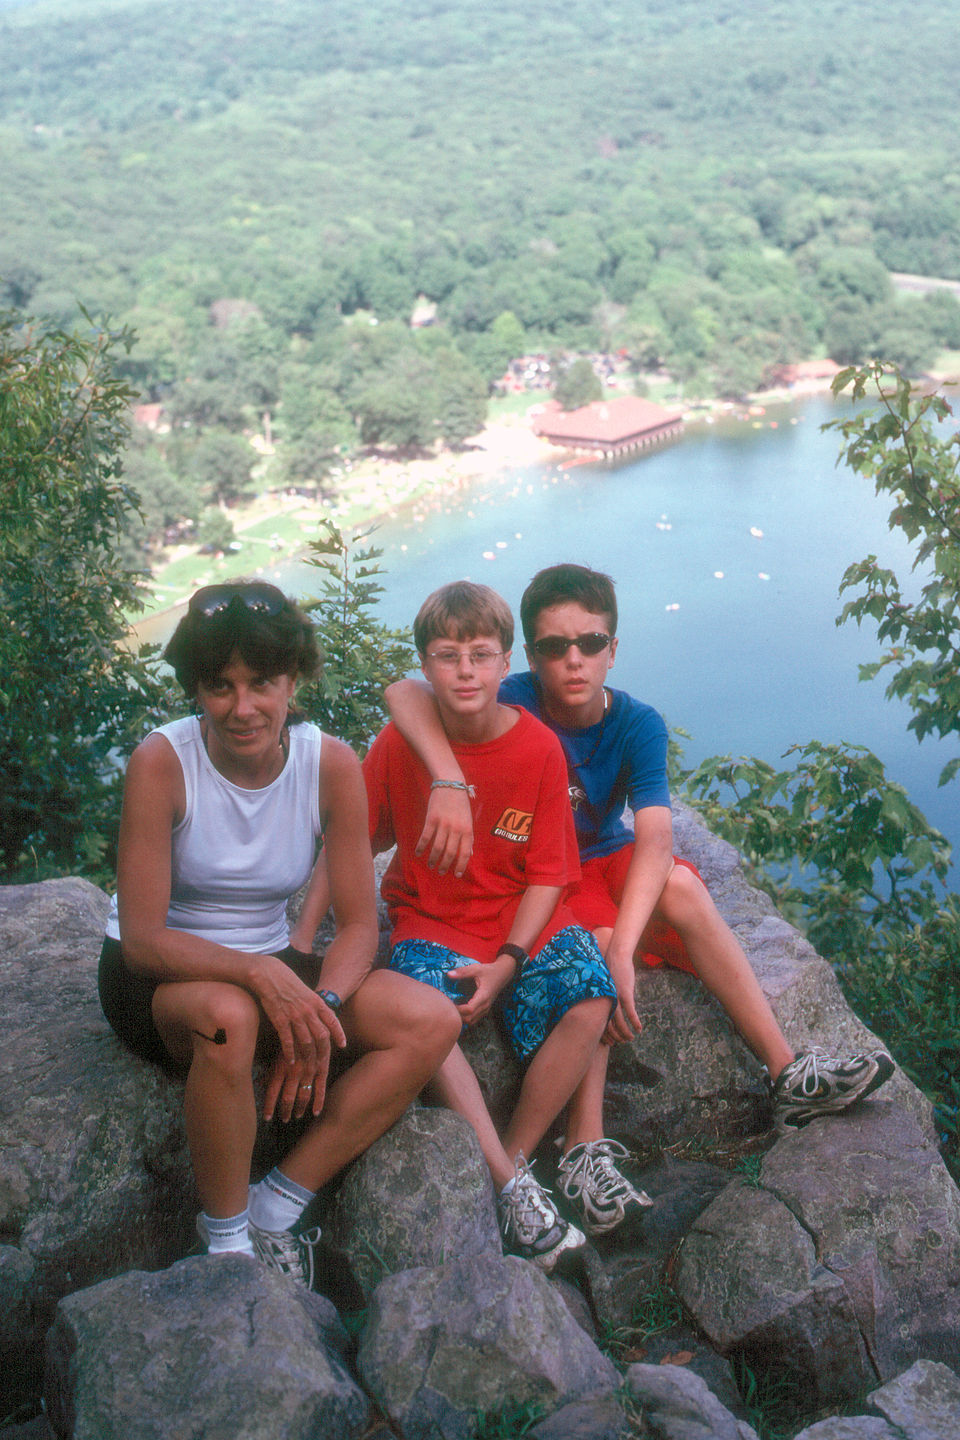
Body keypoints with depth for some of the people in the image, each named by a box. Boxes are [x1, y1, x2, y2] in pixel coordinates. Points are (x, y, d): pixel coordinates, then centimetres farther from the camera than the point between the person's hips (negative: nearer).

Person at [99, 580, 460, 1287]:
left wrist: (319, 1011, -27)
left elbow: (359, 924, -7)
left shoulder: (332, 763, -11)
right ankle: (226, 1236, -16)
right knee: (228, 1014, -39)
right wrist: (260, 974, -39)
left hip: (269, 965, 4)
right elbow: (141, 939, -22)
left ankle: (278, 1206, -11)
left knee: (432, 1024, -17)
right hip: (159, 975, -4)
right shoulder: (162, 762, -20)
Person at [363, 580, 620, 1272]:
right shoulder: (401, 742, -6)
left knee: (589, 1002, -26)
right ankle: (514, 1187, -21)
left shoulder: (540, 747, -6)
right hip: (431, 922, -1)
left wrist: (507, 962, -16)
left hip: (524, 922, 1)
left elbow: (547, 874, -4)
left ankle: (515, 1155, -8)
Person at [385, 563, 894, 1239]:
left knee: (679, 885, -29)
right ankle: (587, 1145, -35)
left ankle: (790, 1075, -27)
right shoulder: (514, 703, -19)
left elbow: (656, 840, -28)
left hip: (607, 862, 2)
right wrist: (448, 783, -51)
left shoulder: (637, 724, -16)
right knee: (592, 942, -33)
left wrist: (622, 949, -43)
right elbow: (405, 692, -35)